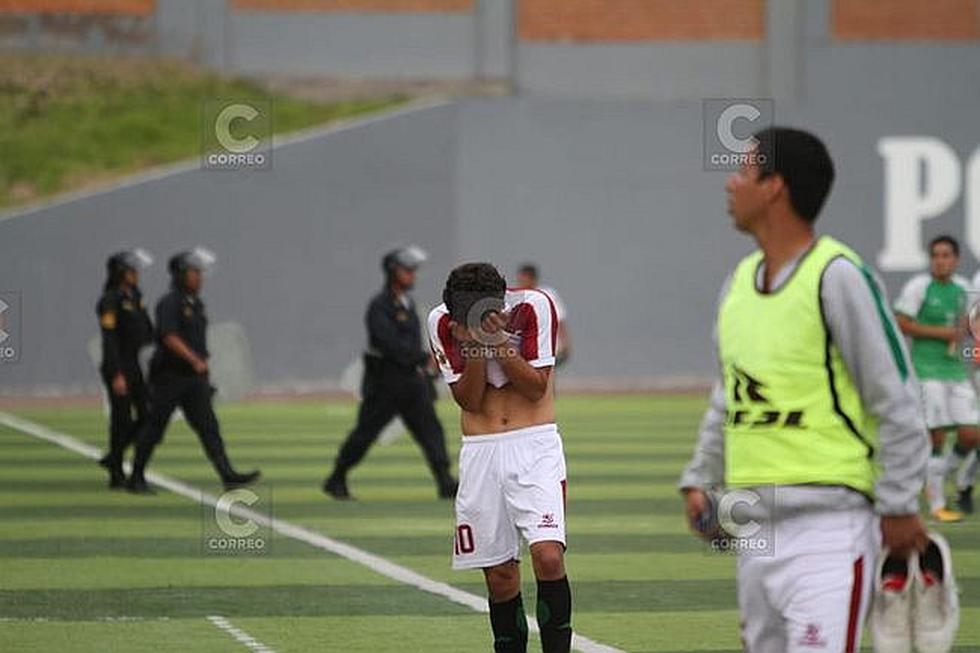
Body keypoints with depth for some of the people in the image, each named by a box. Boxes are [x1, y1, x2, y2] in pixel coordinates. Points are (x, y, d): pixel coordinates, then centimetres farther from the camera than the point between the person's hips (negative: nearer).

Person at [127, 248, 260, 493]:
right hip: (169, 378, -7)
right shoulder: (169, 303, -12)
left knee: (208, 426, -5)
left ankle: (228, 476, -15)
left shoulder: (195, 304, 13)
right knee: (155, 428, 3)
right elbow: (169, 338, -24)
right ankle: (136, 478, 16)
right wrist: (196, 360, -33)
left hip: (194, 379, 7)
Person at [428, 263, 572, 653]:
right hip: (480, 454, 2)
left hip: (534, 445, -2)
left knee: (548, 555, -19)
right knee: (499, 574, 3)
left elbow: (537, 387, -10)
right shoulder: (442, 322, -4)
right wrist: (475, 347, -18)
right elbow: (469, 400, -3)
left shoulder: (533, 307, -10)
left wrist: (498, 342, -21)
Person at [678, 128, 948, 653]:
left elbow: (897, 404, -10)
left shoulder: (837, 276, -11)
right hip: (754, 526, 8)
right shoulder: (739, 281, 12)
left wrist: (898, 506, -11)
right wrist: (700, 480, 16)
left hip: (827, 521, -8)